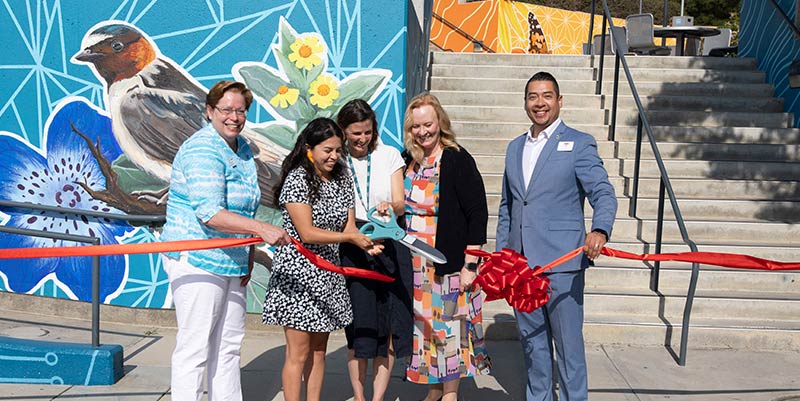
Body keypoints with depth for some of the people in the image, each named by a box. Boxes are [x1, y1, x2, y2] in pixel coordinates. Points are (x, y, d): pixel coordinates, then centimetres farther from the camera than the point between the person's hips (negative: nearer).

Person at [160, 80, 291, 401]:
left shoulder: (242, 148, 13)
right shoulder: (202, 151, -15)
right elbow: (209, 213, -26)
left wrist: (247, 255, 14)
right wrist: (261, 229, -31)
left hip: (231, 261, 9)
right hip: (197, 260, -9)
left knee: (229, 344, 15)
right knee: (195, 347, -3)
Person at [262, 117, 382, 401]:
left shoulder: (342, 179, 8)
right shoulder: (297, 179, -13)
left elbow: (348, 227, 5)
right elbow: (307, 233, -18)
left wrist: (366, 244, -16)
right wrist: (350, 237, -18)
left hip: (328, 275, 7)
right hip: (298, 273, -7)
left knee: (318, 350, 15)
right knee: (299, 353, 1)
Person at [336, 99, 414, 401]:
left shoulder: (389, 155, 6)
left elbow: (400, 205, 0)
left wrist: (390, 207, -23)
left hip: (390, 247, 1)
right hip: (352, 249, -1)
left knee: (388, 327, 1)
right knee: (358, 328, 2)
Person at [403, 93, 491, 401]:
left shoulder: (458, 160, -10)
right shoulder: (408, 161, 7)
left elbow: (477, 213, -13)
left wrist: (470, 264, -16)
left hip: (448, 260, -6)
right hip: (415, 261, 6)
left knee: (448, 323, 1)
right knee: (423, 323, 12)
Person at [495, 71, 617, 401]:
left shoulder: (579, 144, -2)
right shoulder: (515, 147, 15)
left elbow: (603, 192, -11)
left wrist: (600, 230, -30)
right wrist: (500, 251, 14)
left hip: (561, 262, -5)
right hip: (520, 262, 6)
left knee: (568, 343, 0)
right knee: (531, 340, 15)